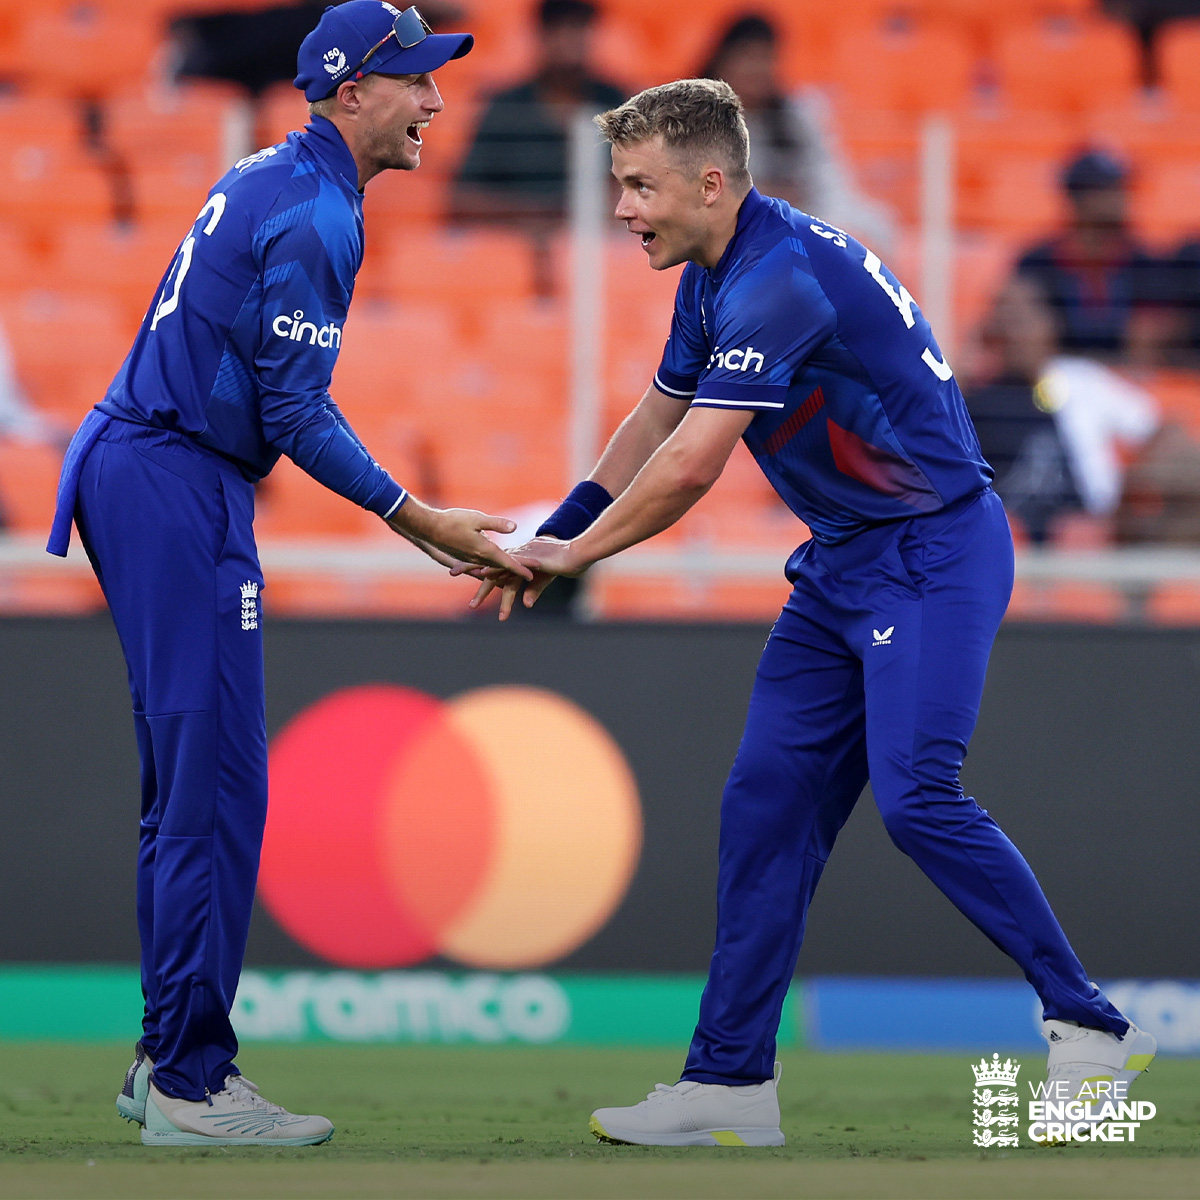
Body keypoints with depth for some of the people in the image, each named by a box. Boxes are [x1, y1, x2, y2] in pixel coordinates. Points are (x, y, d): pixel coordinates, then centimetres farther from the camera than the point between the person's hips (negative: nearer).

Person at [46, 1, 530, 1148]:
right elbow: (296, 415, -18)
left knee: (188, 783, 14)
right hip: (177, 489, -11)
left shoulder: (270, 181, 17)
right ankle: (188, 1085, -9)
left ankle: (173, 1056, 19)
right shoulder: (315, 215, -15)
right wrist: (421, 522, -14)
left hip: (132, 465, 11)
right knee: (214, 782, -10)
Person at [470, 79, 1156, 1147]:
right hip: (842, 567, 10)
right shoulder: (713, 278, 9)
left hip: (934, 553, -10)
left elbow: (689, 469, -25)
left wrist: (576, 553, -11)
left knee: (917, 796, -20)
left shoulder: (780, 279, -24)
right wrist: (552, 538, 15)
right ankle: (731, 1082, 5)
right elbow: (655, 426, 23)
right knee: (768, 803, 3)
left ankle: (1091, 1028, -9)